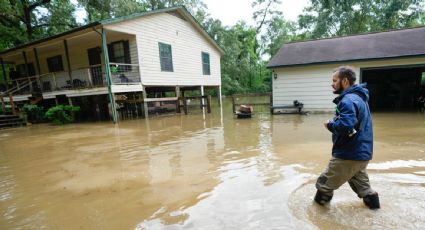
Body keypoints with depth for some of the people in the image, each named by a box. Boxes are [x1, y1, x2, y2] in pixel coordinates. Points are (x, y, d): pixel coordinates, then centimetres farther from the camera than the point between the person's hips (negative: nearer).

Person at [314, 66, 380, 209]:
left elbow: (345, 126, -35)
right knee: (360, 182, 30)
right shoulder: (359, 97, 12)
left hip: (349, 154, -10)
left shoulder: (348, 100, -21)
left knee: (324, 185, 4)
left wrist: (330, 125, -16)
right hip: (362, 152, 10)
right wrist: (334, 122, 4)